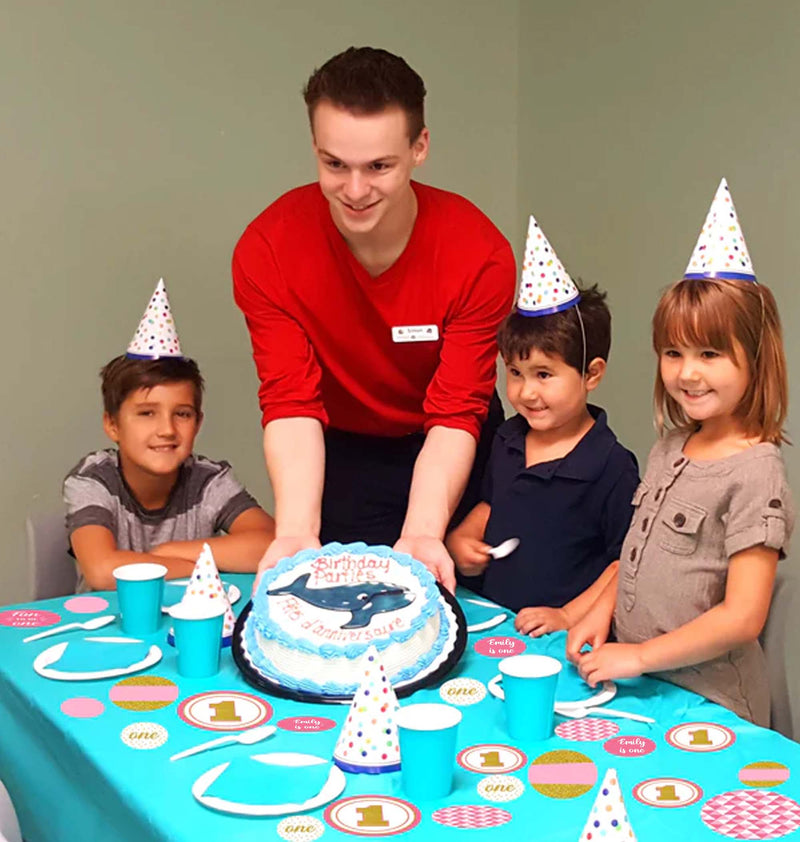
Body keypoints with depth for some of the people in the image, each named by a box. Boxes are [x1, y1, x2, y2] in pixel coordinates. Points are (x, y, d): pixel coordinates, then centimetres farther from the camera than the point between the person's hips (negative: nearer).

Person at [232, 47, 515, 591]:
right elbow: (291, 403, -25)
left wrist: (421, 535, -42)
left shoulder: (480, 255, -25)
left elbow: (455, 416, -26)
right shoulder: (267, 250, -22)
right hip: (340, 453, 0)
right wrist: (296, 532, -40)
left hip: (450, 458, 0)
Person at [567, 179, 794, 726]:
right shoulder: (671, 446, 6)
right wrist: (602, 612, 2)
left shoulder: (755, 473, -18)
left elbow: (742, 617, -21)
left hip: (705, 704, -7)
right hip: (636, 682, 7)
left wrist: (638, 655, -17)